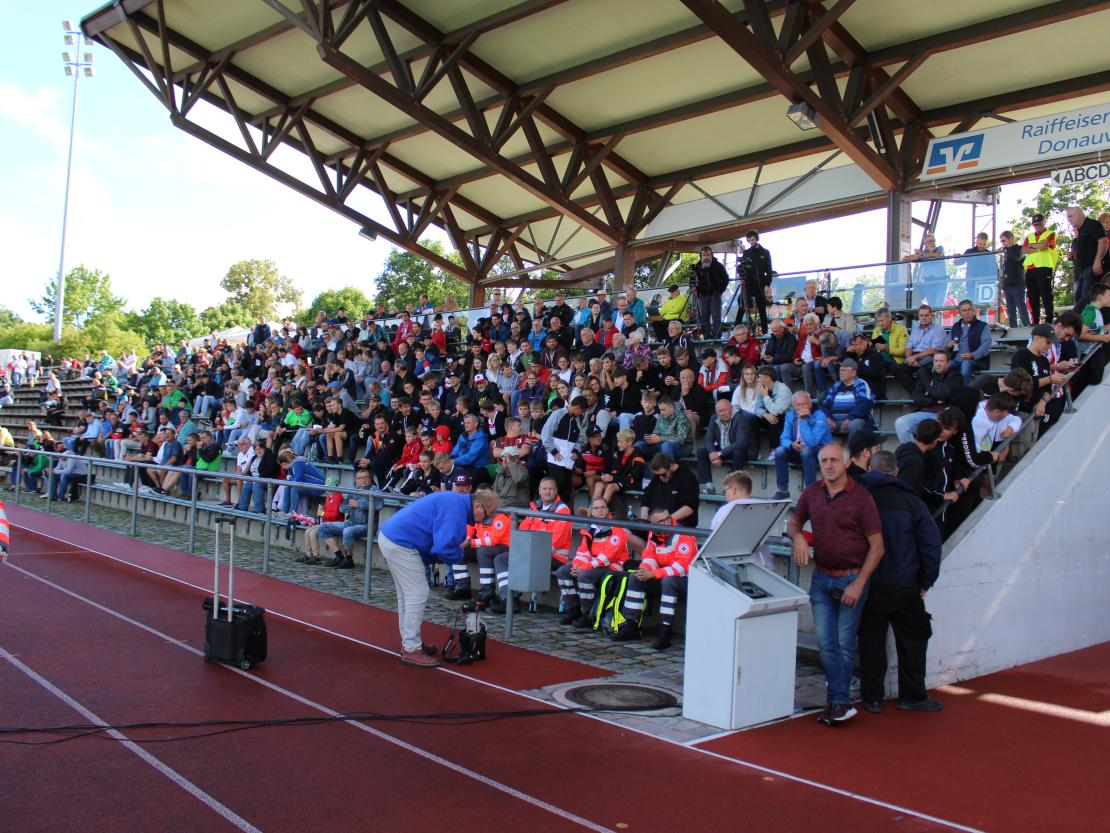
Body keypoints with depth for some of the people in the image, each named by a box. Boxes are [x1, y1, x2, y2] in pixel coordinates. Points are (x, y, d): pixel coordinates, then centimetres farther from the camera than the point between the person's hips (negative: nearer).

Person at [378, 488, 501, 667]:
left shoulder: (455, 501, 12)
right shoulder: (455, 509, -20)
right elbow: (444, 548, -26)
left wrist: (458, 545, 1)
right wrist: (459, 553, -6)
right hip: (400, 544, -11)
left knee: (407, 594, 19)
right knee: (417, 594, -7)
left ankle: (409, 642, 30)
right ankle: (411, 650, -2)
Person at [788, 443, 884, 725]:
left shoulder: (861, 497, -9)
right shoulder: (812, 493, 5)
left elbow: (877, 547, -8)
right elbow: (793, 523, 21)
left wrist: (858, 584, -13)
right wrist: (797, 536, -4)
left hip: (851, 578, -4)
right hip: (821, 577, 4)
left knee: (845, 642, 2)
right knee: (825, 642, 2)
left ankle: (839, 701, 12)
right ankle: (841, 704, 10)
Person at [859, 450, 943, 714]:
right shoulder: (910, 501, -6)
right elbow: (931, 543, -7)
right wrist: (926, 582, 2)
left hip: (868, 586, 2)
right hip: (904, 588, -1)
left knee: (870, 642, 10)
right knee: (912, 640, 13)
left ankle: (872, 698, 15)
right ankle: (912, 697, 18)